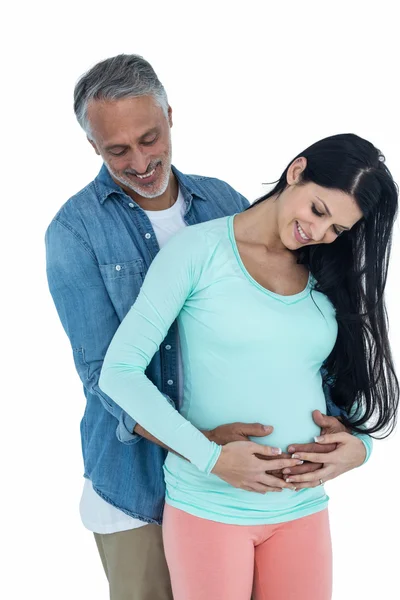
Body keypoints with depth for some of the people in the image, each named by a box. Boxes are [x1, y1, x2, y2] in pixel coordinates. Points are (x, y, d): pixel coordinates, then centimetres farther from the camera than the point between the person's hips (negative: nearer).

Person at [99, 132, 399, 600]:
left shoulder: (327, 277, 6)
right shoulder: (199, 249, -8)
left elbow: (347, 382, 14)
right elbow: (119, 371, -12)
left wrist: (359, 443, -7)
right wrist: (211, 457, -18)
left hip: (304, 509, 5)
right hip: (207, 508, -4)